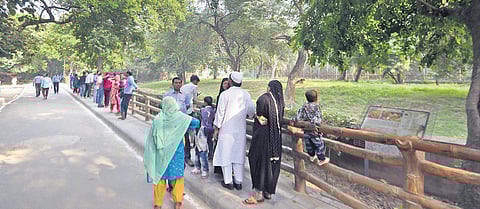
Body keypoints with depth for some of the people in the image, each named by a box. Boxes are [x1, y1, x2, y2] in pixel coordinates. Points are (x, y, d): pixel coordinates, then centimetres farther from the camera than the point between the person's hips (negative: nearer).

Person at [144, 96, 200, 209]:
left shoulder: (157, 119, -9)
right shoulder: (181, 117, -11)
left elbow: (151, 139, -4)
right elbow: (196, 123, -6)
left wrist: (148, 156, 8)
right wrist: (186, 128, 10)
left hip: (161, 153, 1)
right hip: (176, 152, 0)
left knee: (159, 175, 14)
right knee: (177, 176, 14)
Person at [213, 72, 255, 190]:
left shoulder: (225, 94, -12)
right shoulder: (246, 94, -1)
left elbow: (220, 112, -9)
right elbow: (251, 111, 4)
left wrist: (216, 128, 1)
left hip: (227, 129, -4)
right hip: (240, 130, 4)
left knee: (226, 154, 7)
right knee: (239, 154, 12)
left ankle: (228, 181, 13)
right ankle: (238, 182, 17)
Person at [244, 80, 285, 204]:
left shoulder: (263, 98, -13)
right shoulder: (280, 102, 5)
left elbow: (260, 117, -12)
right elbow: (280, 119, 5)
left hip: (263, 135, -6)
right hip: (276, 137, 6)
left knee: (260, 161, 2)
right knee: (272, 162, 14)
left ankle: (259, 194, 6)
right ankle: (268, 191, 25)